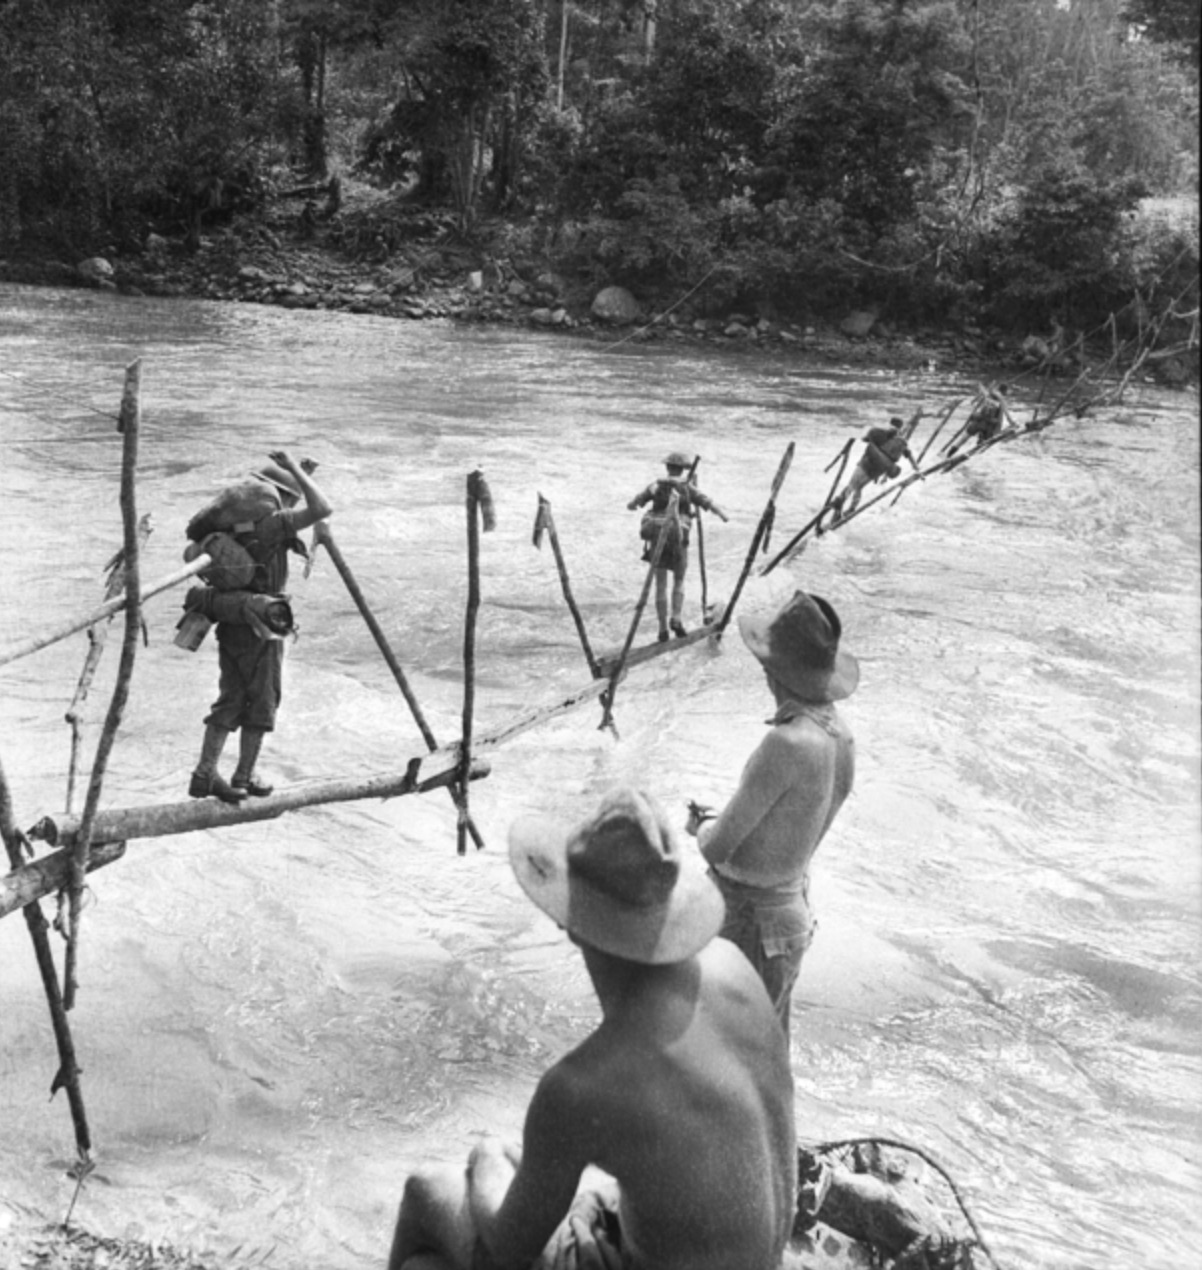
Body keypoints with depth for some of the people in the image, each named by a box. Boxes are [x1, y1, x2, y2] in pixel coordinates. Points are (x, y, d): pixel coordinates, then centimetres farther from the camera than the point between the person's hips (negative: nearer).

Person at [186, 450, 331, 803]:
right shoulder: (268, 524, -17)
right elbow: (322, 509, -26)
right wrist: (295, 468, -17)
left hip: (230, 625, 8)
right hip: (258, 628, -8)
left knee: (230, 701, 13)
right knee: (261, 705, 7)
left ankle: (205, 775, 11)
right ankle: (244, 778, 14)